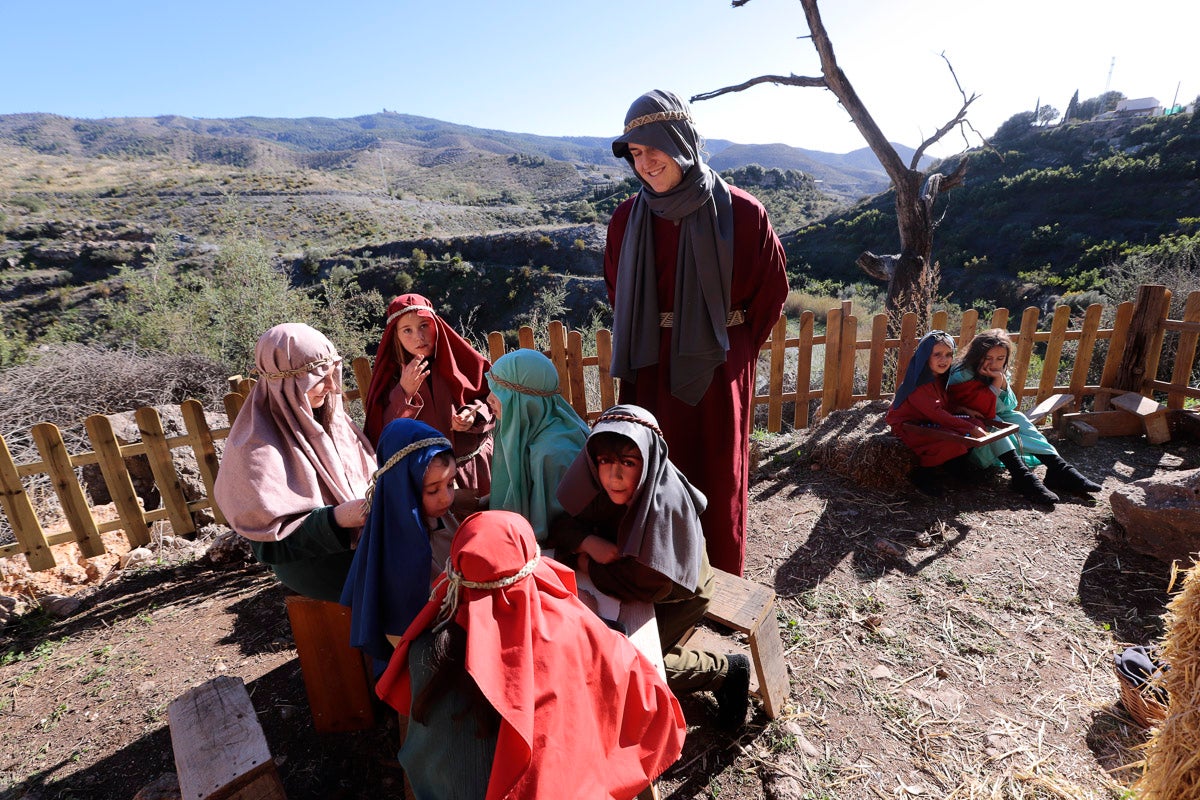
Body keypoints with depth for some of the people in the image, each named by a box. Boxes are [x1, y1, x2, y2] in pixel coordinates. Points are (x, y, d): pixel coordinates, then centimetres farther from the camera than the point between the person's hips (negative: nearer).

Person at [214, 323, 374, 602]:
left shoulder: (324, 415, 2)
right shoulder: (258, 446, -19)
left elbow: (365, 473, 12)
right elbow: (271, 544, -19)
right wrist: (338, 517, -32)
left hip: (365, 532, 7)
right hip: (313, 562, -7)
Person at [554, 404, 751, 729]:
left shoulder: (665, 502, -37)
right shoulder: (600, 486, -21)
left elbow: (650, 584, -33)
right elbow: (561, 524, -10)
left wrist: (589, 566, -22)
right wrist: (589, 542, -30)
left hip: (678, 594, -6)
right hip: (635, 589, 6)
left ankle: (725, 670, 6)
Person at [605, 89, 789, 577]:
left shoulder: (740, 212, -8)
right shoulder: (627, 219, 1)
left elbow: (773, 288, 4)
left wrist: (737, 348, 4)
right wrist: (643, 347, 11)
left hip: (717, 373, -2)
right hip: (651, 374, 3)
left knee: (718, 483, 9)